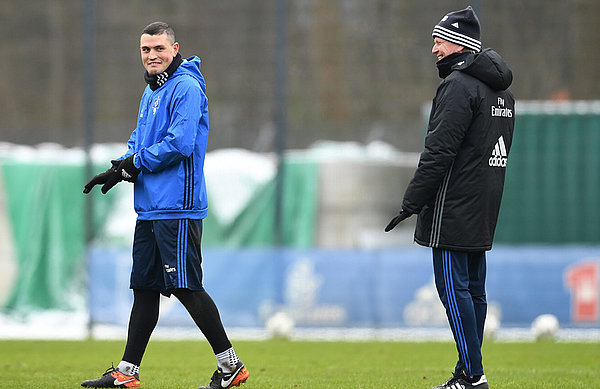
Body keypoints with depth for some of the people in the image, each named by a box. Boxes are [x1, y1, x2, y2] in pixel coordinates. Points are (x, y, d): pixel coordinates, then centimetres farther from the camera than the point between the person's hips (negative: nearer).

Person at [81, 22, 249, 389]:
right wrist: (119, 168, 3)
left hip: (177, 207, -9)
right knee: (144, 288, 10)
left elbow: (180, 143, -21)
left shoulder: (186, 88, -12)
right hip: (150, 207, 9)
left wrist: (134, 163, -11)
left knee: (187, 287, -8)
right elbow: (140, 140, 24)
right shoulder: (151, 92, 18)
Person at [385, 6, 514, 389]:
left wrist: (411, 203, -15)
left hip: (454, 209, -10)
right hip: (484, 209, 10)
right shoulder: (501, 89, 17)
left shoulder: (459, 85, -13)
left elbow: (439, 152, -18)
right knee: (473, 290, 11)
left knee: (454, 286, -9)